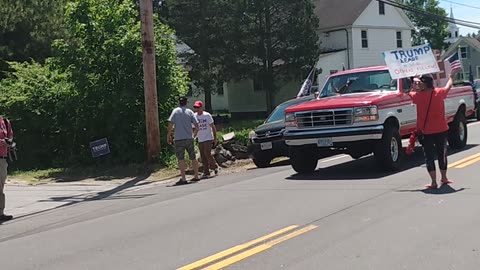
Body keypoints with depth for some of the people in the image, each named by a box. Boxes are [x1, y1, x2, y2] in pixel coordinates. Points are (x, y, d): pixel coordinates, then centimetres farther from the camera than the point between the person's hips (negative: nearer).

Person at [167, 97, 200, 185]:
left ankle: (183, 179, -8)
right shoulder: (190, 112, 5)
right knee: (193, 158, 14)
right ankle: (196, 176, 23)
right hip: (189, 138, 3)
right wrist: (194, 135, 17)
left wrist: (168, 136, 0)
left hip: (179, 139, -3)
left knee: (181, 159, -2)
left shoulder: (176, 111, -1)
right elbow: (197, 126, 1)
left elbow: (170, 124, -9)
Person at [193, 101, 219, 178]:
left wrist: (215, 138, -4)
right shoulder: (194, 116, 3)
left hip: (208, 138, -4)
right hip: (200, 140, 4)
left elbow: (213, 127, -2)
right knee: (203, 157, 4)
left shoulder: (207, 115, -6)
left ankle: (215, 167, 10)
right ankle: (206, 173, 10)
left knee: (207, 154, -13)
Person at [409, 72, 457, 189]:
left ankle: (434, 182, -3)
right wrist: (451, 76, 35)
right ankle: (444, 178, 31)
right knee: (442, 154, 18)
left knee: (429, 157, 3)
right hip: (441, 130, 3)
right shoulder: (439, 92, -5)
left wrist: (414, 85, 19)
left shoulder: (418, 95, -12)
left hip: (426, 132, -3)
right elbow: (448, 86, 18)